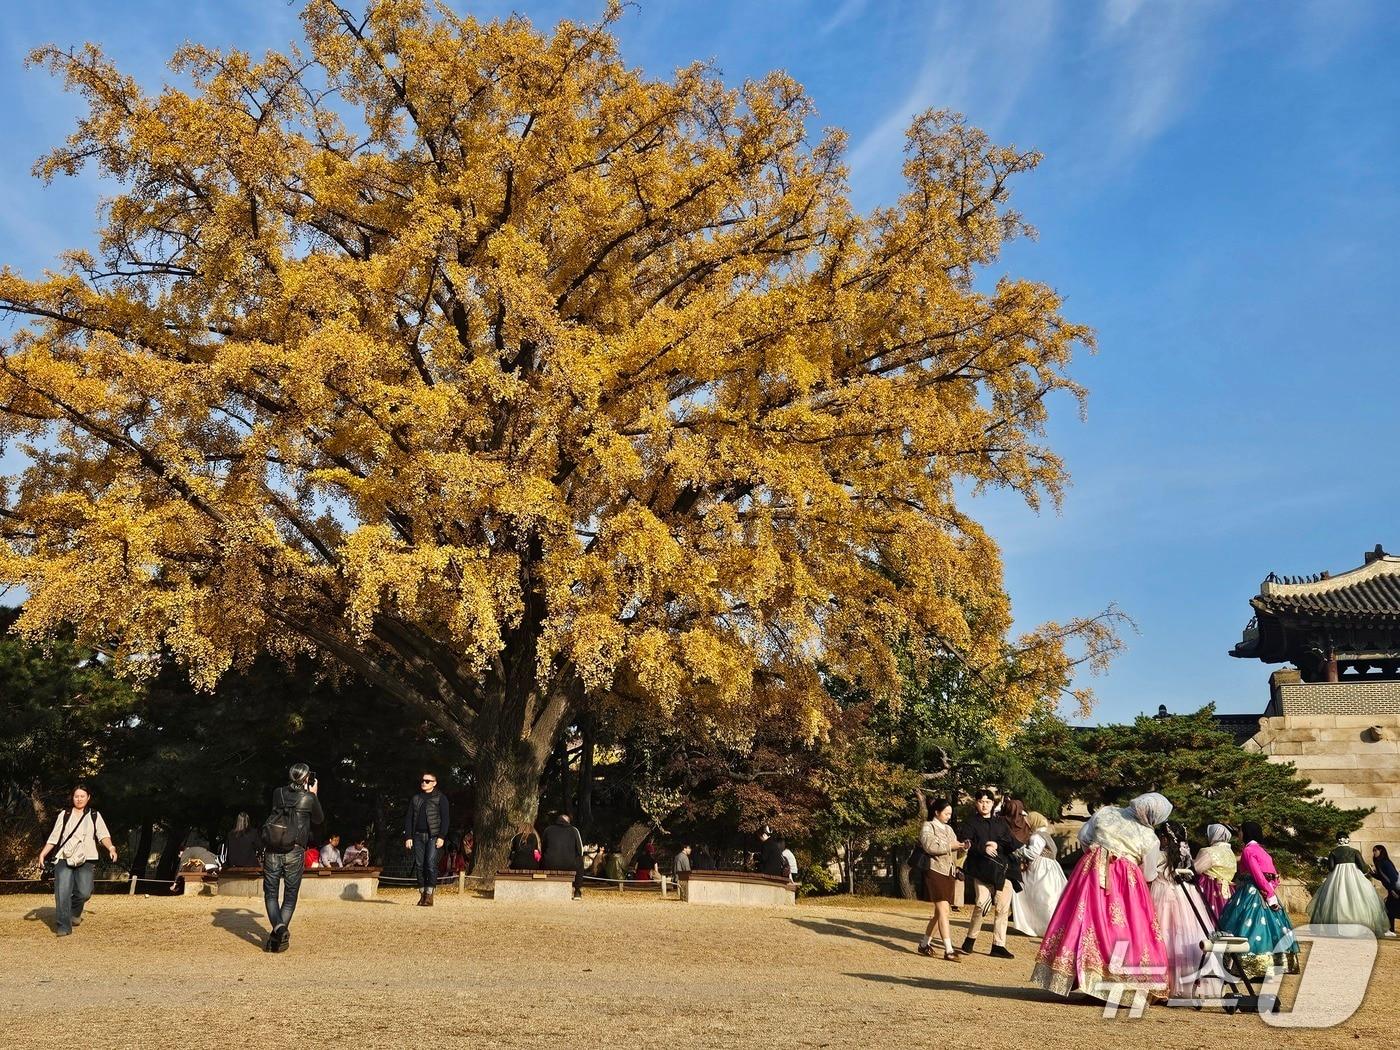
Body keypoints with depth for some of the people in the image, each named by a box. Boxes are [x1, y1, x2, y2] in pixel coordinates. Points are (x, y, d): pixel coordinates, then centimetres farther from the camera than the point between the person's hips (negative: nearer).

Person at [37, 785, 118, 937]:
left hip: (86, 860, 0)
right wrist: (43, 853, 0)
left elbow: (103, 834, 2)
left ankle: (75, 912, 21)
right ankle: (63, 926, -4)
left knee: (84, 892, -10)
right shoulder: (64, 815, 12)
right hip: (64, 859, 0)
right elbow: (54, 837, 11)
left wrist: (111, 848, -15)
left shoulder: (94, 816, 12)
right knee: (62, 893, -10)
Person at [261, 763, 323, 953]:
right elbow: (319, 819, 14)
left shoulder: (278, 793, 5)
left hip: (272, 851, 2)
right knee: (290, 895, 10)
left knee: (270, 893, 8)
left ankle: (278, 927, -17)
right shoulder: (309, 798, -2)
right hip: (295, 852, -2)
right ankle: (279, 937, 0)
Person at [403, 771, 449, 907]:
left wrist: (441, 837, -11)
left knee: (431, 864, -12)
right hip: (418, 836, 4)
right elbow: (408, 818, 12)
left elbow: (446, 818, -2)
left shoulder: (440, 798, 2)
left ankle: (429, 895, -10)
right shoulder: (415, 798, 13)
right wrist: (408, 837, 4)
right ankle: (422, 894, 9)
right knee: (419, 865, 2)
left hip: (433, 836, -4)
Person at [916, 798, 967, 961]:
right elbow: (930, 846, -17)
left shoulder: (949, 829, 21)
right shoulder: (928, 827, -2)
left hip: (950, 873, 8)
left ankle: (924, 944, 18)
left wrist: (961, 847, 1)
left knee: (939, 911, 7)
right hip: (935, 870, -8)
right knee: (943, 909, -14)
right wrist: (950, 846, -15)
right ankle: (948, 950, -18)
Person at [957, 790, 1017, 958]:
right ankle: (970, 939, 2)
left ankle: (998, 946, 8)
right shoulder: (970, 823, 7)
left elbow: (1011, 843, 9)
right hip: (981, 870, -4)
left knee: (1003, 908, 0)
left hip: (1002, 870, 4)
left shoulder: (1001, 823, 18)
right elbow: (965, 842, -9)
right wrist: (983, 848, -21)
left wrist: (997, 845, -9)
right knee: (982, 902, -18)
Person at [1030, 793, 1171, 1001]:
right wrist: (1158, 866, 24)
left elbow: (1082, 836, 7)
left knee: (1083, 921, 6)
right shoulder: (1149, 839, -5)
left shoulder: (1105, 813, 0)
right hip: (1125, 883, -3)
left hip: (1093, 873, 3)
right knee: (1122, 931, 2)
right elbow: (1148, 875, 4)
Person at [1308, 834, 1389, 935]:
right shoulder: (1355, 851, 1)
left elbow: (1331, 867, 0)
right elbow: (1362, 865, -4)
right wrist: (1367, 872, 16)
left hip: (1337, 877, 1)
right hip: (1354, 876, -1)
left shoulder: (1333, 853, 4)